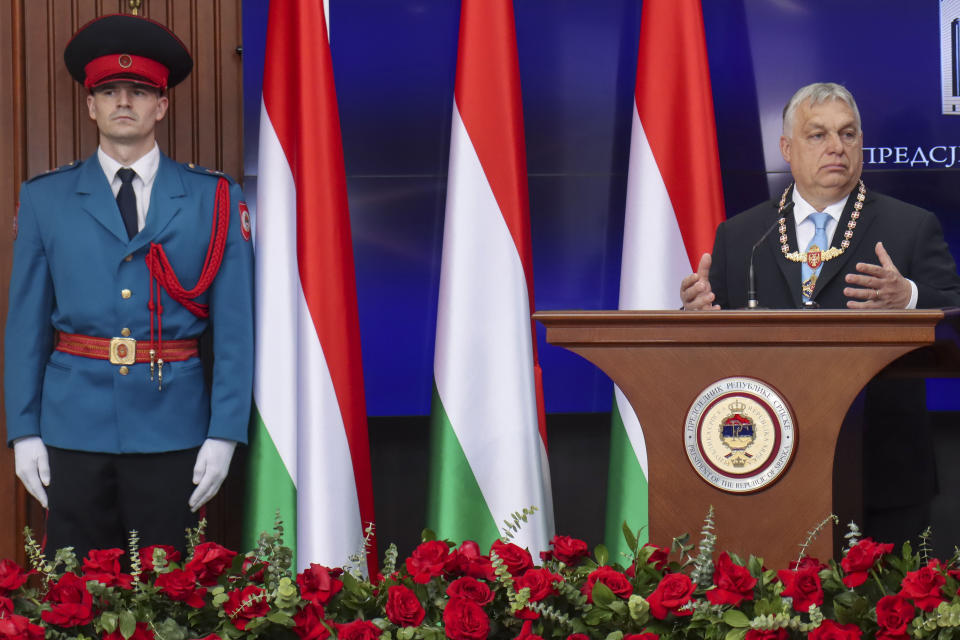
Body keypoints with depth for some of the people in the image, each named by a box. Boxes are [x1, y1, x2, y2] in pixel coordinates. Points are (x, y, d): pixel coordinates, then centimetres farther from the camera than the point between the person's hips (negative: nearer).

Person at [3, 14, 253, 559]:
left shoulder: (213, 198, 3)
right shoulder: (45, 198, 7)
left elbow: (234, 325, 0)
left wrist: (224, 433, -6)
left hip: (173, 427, -1)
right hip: (74, 425, 1)